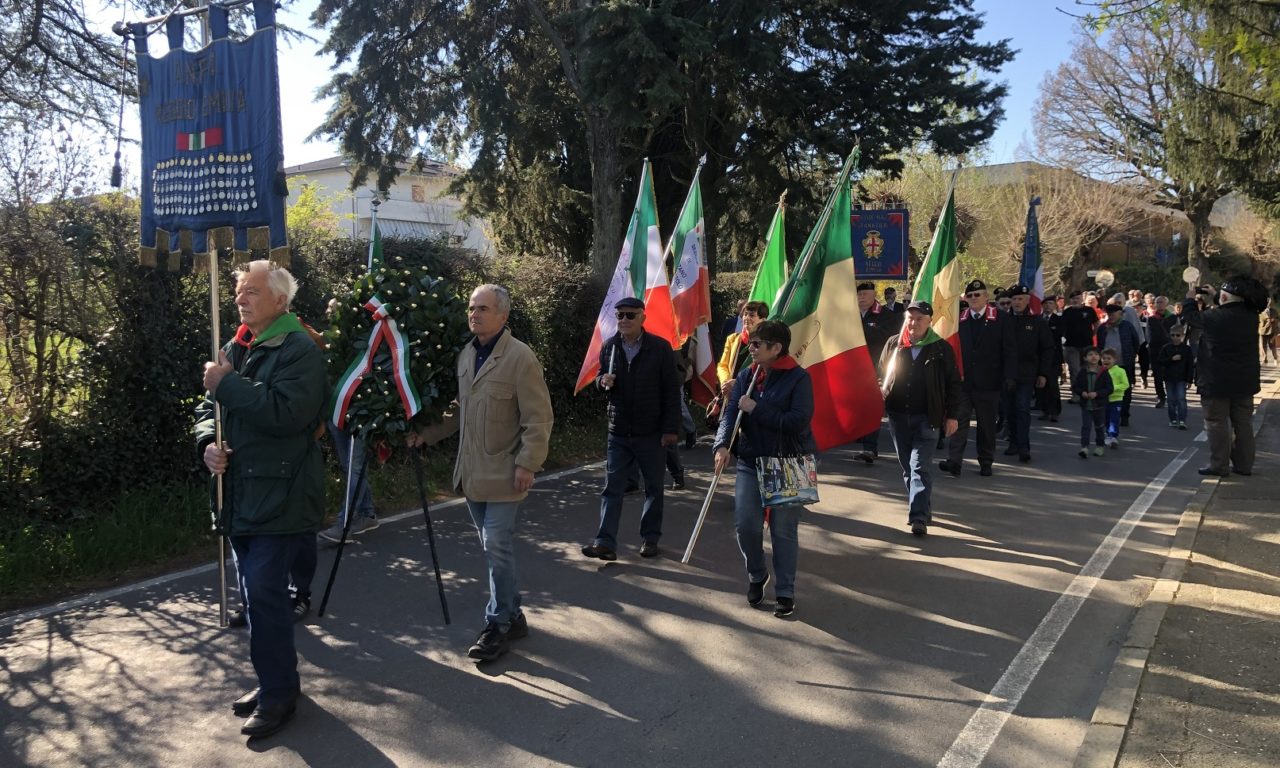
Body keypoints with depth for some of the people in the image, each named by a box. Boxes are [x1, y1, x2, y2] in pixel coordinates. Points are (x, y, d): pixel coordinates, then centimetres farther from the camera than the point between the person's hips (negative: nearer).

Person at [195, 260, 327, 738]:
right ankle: (275, 681, 29)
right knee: (256, 595, 15)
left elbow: (285, 413, -24)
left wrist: (228, 384, -18)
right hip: (240, 497, 8)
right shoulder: (235, 349, 16)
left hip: (279, 498, -8)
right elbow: (208, 408, 19)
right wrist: (208, 443, -2)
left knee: (265, 596, -8)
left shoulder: (299, 350, -11)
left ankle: (278, 694, 5)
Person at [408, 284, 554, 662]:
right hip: (472, 472, 7)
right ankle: (512, 615, 27)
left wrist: (527, 464, -18)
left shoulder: (519, 357, -12)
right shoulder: (465, 354, 11)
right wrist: (425, 433, 13)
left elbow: (539, 418, -14)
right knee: (494, 548, 14)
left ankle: (499, 624, 8)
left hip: (502, 474, -7)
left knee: (497, 548, -6)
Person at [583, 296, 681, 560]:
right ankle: (605, 542, 0)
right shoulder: (609, 347, 4)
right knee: (612, 488, 0)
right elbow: (600, 377, 16)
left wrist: (670, 428, -10)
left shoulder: (660, 347, -7)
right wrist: (602, 381, -10)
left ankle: (650, 539, 23)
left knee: (653, 488, 10)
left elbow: (672, 390, -6)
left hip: (651, 433, -3)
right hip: (618, 432, 3)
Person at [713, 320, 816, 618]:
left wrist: (756, 408, -20)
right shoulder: (746, 377, 5)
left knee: (784, 530, 2)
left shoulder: (799, 378, -10)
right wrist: (722, 445, -23)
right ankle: (756, 576, 26)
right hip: (751, 461, 4)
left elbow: (799, 422, -20)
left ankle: (785, 592, 17)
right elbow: (731, 413, -5)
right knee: (745, 523, -2)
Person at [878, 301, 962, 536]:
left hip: (925, 418, -4)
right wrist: (881, 393, -2)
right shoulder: (893, 344, 6)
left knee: (919, 467, -11)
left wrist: (952, 415, -2)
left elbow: (953, 384, 2)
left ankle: (918, 517, -13)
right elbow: (880, 374, 16)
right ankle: (922, 509, 27)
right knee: (906, 467, 11)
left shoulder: (941, 348, -1)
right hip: (897, 417, 4)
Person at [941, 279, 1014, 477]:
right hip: (963, 381, 2)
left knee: (987, 424, 9)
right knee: (959, 420, -5)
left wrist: (1009, 377, -11)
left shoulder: (1001, 319, -1)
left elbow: (1009, 351, -3)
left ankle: (986, 462, 19)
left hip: (988, 384, -1)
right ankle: (954, 460, -8)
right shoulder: (960, 320, 6)